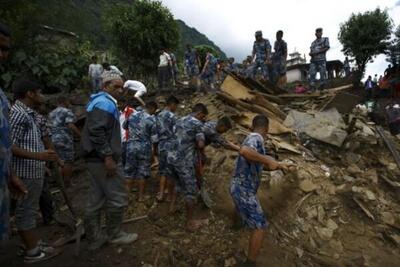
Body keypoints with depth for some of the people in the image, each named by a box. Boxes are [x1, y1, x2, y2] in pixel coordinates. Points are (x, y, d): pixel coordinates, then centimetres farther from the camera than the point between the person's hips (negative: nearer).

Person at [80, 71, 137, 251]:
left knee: (96, 200, 15)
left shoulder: (102, 102, 20)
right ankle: (114, 234, 18)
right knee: (118, 198, 2)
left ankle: (94, 238, 26)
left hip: (95, 158, 11)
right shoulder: (105, 103, -14)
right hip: (102, 159, -11)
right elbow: (96, 131, -25)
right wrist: (108, 156, -25)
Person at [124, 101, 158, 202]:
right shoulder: (151, 119, -12)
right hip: (144, 147, -4)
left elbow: (124, 126, 20)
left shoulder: (132, 115, 2)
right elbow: (154, 138, -10)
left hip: (131, 145, 4)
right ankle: (141, 196, 16)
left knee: (130, 171, 14)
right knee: (143, 172, 8)